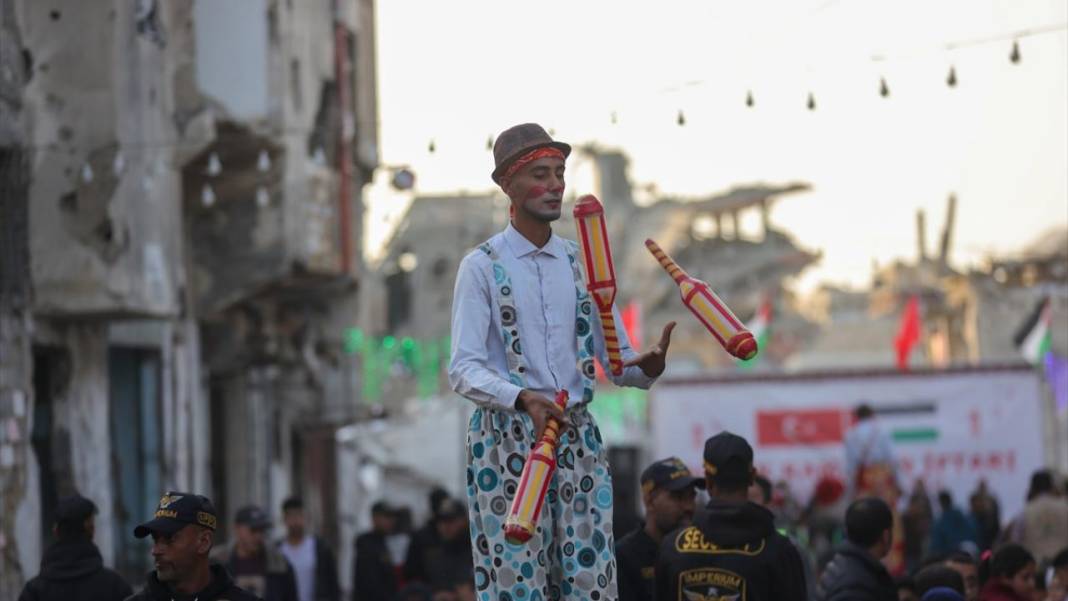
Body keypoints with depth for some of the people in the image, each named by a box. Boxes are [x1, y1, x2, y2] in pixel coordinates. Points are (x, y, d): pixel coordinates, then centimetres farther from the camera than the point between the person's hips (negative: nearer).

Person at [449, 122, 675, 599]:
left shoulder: (581, 264, 13)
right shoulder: (482, 266, -1)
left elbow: (617, 362, 11)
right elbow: (464, 369, -10)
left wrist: (646, 367, -13)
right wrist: (524, 399, -28)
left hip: (578, 438, 4)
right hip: (507, 439, -4)